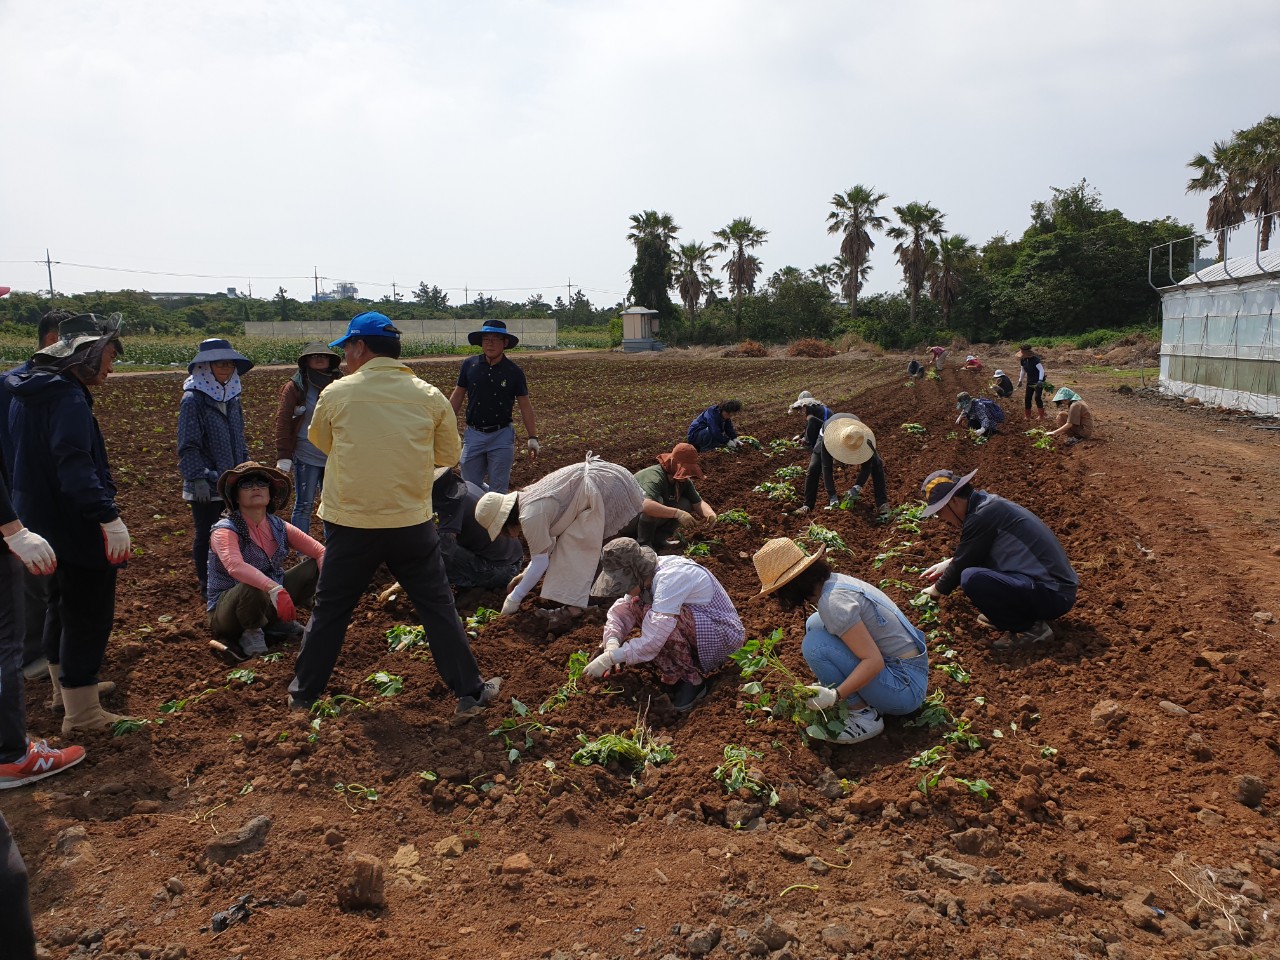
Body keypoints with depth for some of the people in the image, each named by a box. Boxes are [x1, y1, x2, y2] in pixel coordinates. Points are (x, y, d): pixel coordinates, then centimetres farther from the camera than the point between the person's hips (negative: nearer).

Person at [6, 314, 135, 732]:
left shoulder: (29, 392, 11)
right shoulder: (68, 398, -20)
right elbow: (75, 466, -32)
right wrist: (108, 516, -37)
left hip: (43, 520, 10)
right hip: (76, 525, -10)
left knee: (67, 607, 23)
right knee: (90, 615, -1)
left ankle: (67, 686, 38)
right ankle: (82, 713, 7)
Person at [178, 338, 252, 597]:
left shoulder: (231, 396, 8)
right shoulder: (193, 400, -12)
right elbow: (188, 446, -14)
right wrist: (198, 479, -18)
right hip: (206, 486, -6)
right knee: (206, 535, 5)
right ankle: (207, 586, 17)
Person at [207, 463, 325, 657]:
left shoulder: (279, 527, -3)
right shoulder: (225, 530, -20)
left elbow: (321, 552, -6)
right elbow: (235, 567, -40)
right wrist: (275, 589, -54)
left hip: (271, 603, 6)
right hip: (227, 611, -6)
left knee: (316, 566, -9)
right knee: (252, 588, -39)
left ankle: (280, 620, 6)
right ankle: (251, 632, -8)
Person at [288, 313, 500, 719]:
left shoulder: (337, 393, -6)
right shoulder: (429, 397, -2)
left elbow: (320, 441, 11)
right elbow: (448, 455, 8)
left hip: (350, 524, 0)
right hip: (412, 523, 1)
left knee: (329, 610, 16)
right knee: (437, 606, 11)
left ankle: (303, 693, 29)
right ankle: (469, 692, 16)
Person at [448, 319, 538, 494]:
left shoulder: (514, 371, -4)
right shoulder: (469, 365, -1)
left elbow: (525, 406, 2)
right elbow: (458, 396, 8)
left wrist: (533, 437, 0)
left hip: (501, 435, -2)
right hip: (474, 434, 2)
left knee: (498, 490, 3)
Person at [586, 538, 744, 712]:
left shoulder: (670, 578, -31)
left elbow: (652, 642, -35)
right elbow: (618, 611, -2)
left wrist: (609, 658, -29)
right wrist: (612, 643, -21)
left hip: (723, 635, -9)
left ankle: (692, 681, -12)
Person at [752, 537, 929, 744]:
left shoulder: (833, 602, -23)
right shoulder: (833, 580, 4)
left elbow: (874, 661, -26)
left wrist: (834, 696, -30)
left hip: (906, 688, -9)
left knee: (816, 644, -20)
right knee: (814, 624, 11)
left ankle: (865, 716, -6)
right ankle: (863, 702, 9)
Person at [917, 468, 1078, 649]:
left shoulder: (982, 516, -17)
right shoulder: (989, 503, 12)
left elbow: (963, 564, -7)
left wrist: (938, 590, 10)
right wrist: (947, 564, 30)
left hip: (1053, 596, -10)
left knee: (971, 578, -26)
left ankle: (1030, 627, -9)